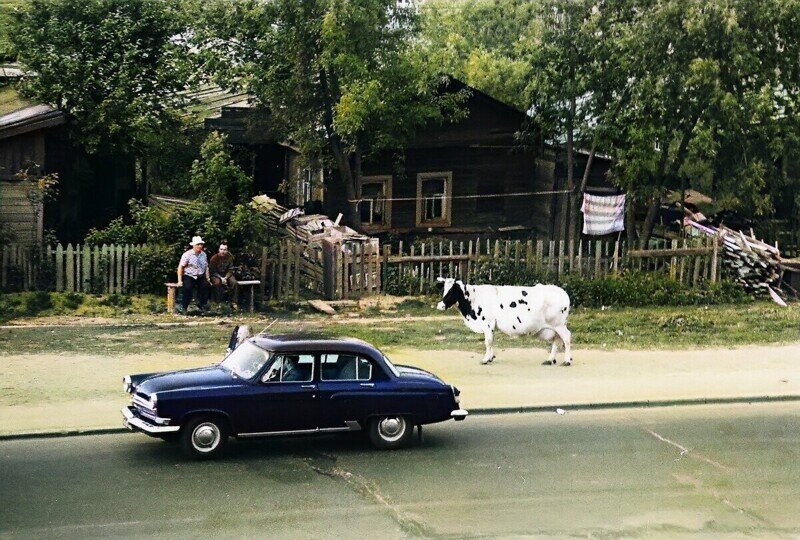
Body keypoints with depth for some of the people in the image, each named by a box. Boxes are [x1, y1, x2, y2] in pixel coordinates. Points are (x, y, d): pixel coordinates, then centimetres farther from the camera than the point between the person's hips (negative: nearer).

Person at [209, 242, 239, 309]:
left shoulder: (229, 258, -4)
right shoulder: (214, 258, -12)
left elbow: (230, 270, 0)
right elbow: (213, 271, -9)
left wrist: (225, 278, -18)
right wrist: (221, 278, -21)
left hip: (226, 275, 3)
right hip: (216, 276, -3)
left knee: (235, 283, -26)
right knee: (217, 283, -37)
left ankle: (233, 302, -16)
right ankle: (217, 303, -27)